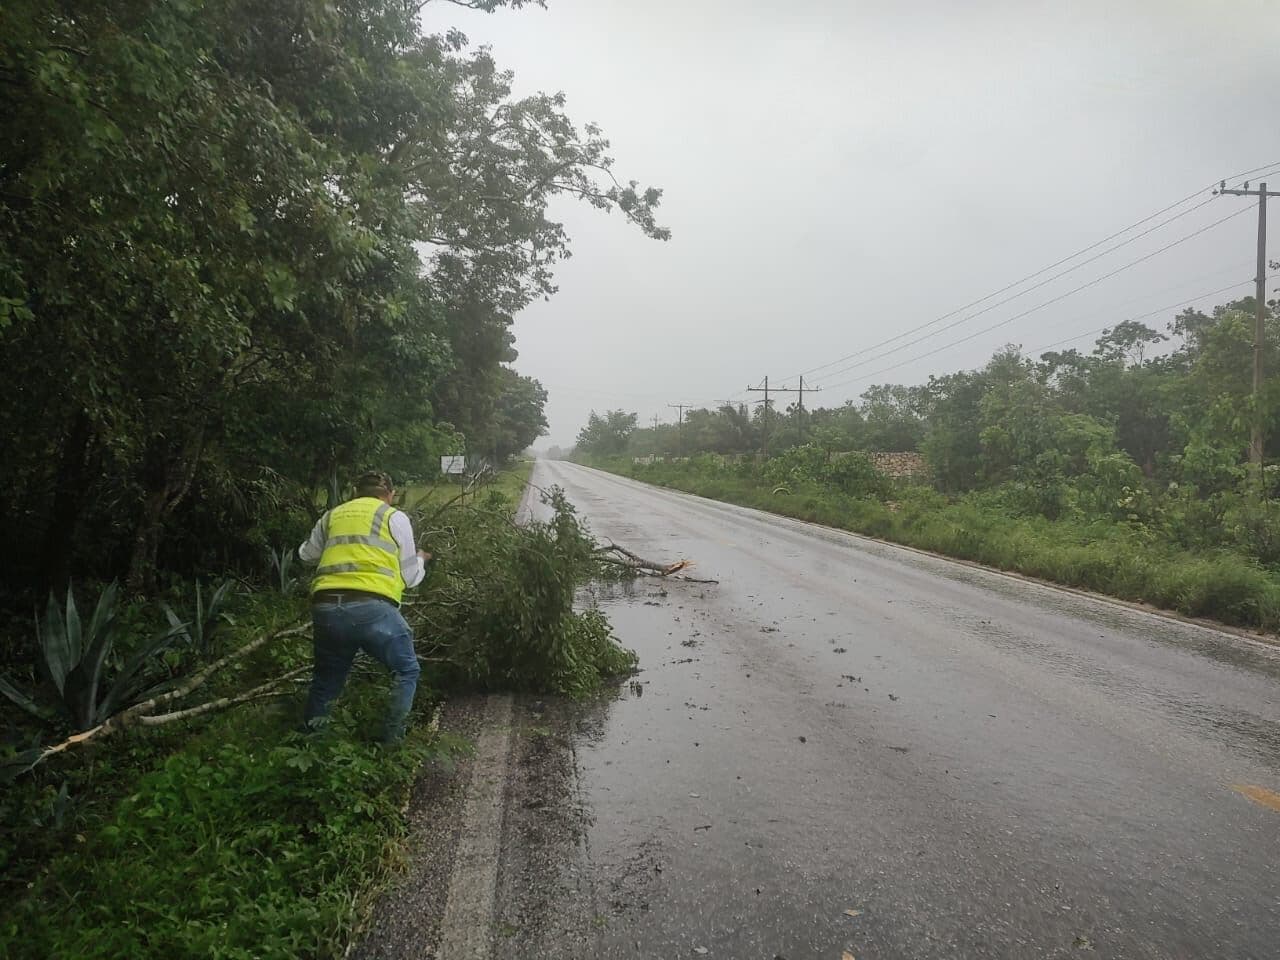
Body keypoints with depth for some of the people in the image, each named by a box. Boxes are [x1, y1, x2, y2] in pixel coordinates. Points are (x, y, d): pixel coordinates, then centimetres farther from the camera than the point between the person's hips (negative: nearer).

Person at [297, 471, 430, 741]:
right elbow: (409, 577, 13)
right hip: (371, 607, -4)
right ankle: (391, 741, 8)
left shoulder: (333, 515, 22)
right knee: (405, 672, 14)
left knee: (327, 678, 23)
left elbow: (306, 555, 36)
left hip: (325, 607, 5)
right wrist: (420, 560, 34)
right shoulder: (395, 517, 11)